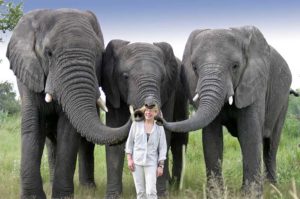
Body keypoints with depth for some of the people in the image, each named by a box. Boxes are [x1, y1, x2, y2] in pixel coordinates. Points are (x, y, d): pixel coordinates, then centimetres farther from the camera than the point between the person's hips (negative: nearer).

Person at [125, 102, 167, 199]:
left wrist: (161, 166, -3)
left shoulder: (159, 128, 2)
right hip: (137, 162, 1)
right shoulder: (136, 124, 3)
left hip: (151, 163, -1)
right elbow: (130, 142, 7)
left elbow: (162, 147, 3)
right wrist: (129, 159, -1)